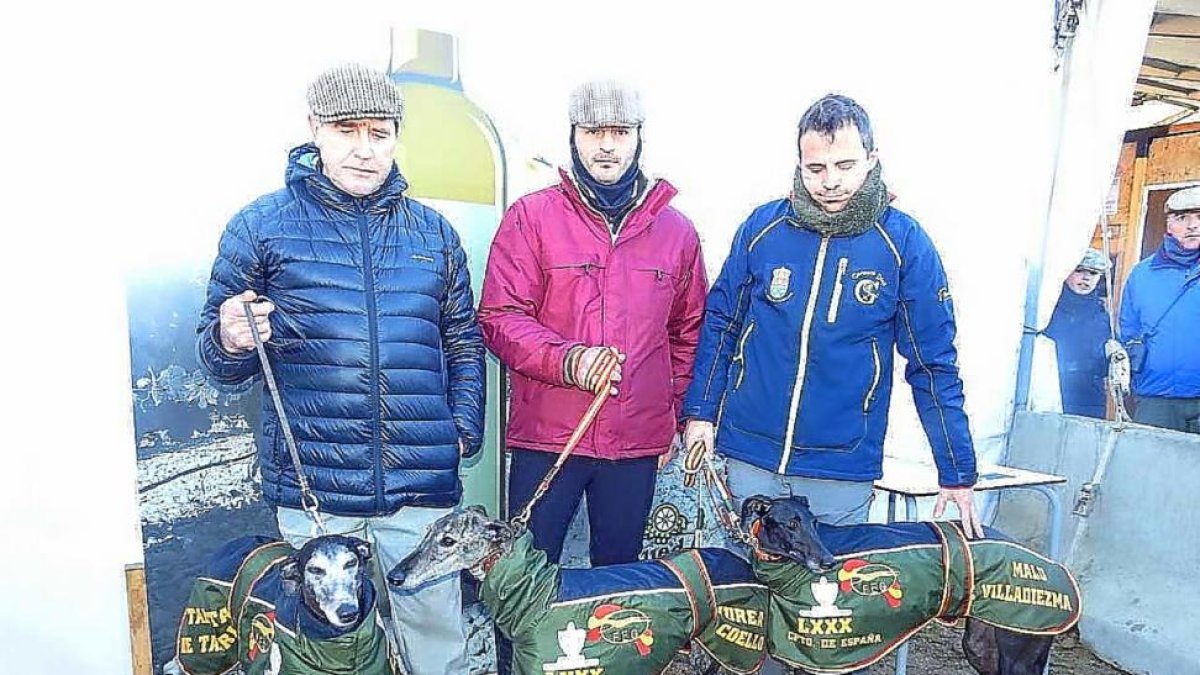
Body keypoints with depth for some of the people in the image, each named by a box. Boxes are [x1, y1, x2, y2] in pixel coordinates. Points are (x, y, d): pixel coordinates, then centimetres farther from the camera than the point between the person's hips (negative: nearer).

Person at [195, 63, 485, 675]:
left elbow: (462, 341, 16)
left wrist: (464, 429, 5)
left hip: (422, 487, 2)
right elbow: (217, 357, 6)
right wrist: (231, 342, -17)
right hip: (311, 488, -1)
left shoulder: (433, 232, 10)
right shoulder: (261, 225, 3)